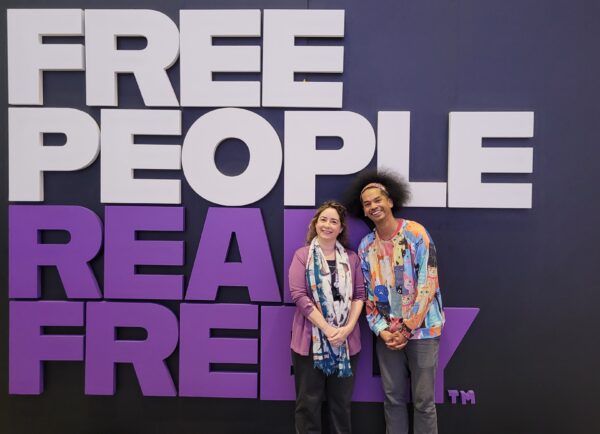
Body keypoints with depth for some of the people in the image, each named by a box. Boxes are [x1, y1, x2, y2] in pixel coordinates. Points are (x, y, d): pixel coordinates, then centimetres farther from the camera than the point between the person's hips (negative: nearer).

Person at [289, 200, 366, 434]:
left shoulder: (351, 258, 8)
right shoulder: (302, 255, -1)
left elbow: (359, 294, 6)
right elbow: (298, 295, -10)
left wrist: (347, 328, -9)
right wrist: (327, 329, -16)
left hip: (346, 340, 3)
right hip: (311, 339, -2)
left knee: (341, 401, 13)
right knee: (309, 401, 7)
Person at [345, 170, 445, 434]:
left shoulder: (416, 233, -8)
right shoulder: (366, 247, 5)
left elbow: (427, 284, -12)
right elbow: (367, 294, 7)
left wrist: (407, 329, -13)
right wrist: (382, 330, -5)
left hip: (421, 328, -4)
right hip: (388, 332, 4)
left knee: (423, 400, 4)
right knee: (393, 397, 12)